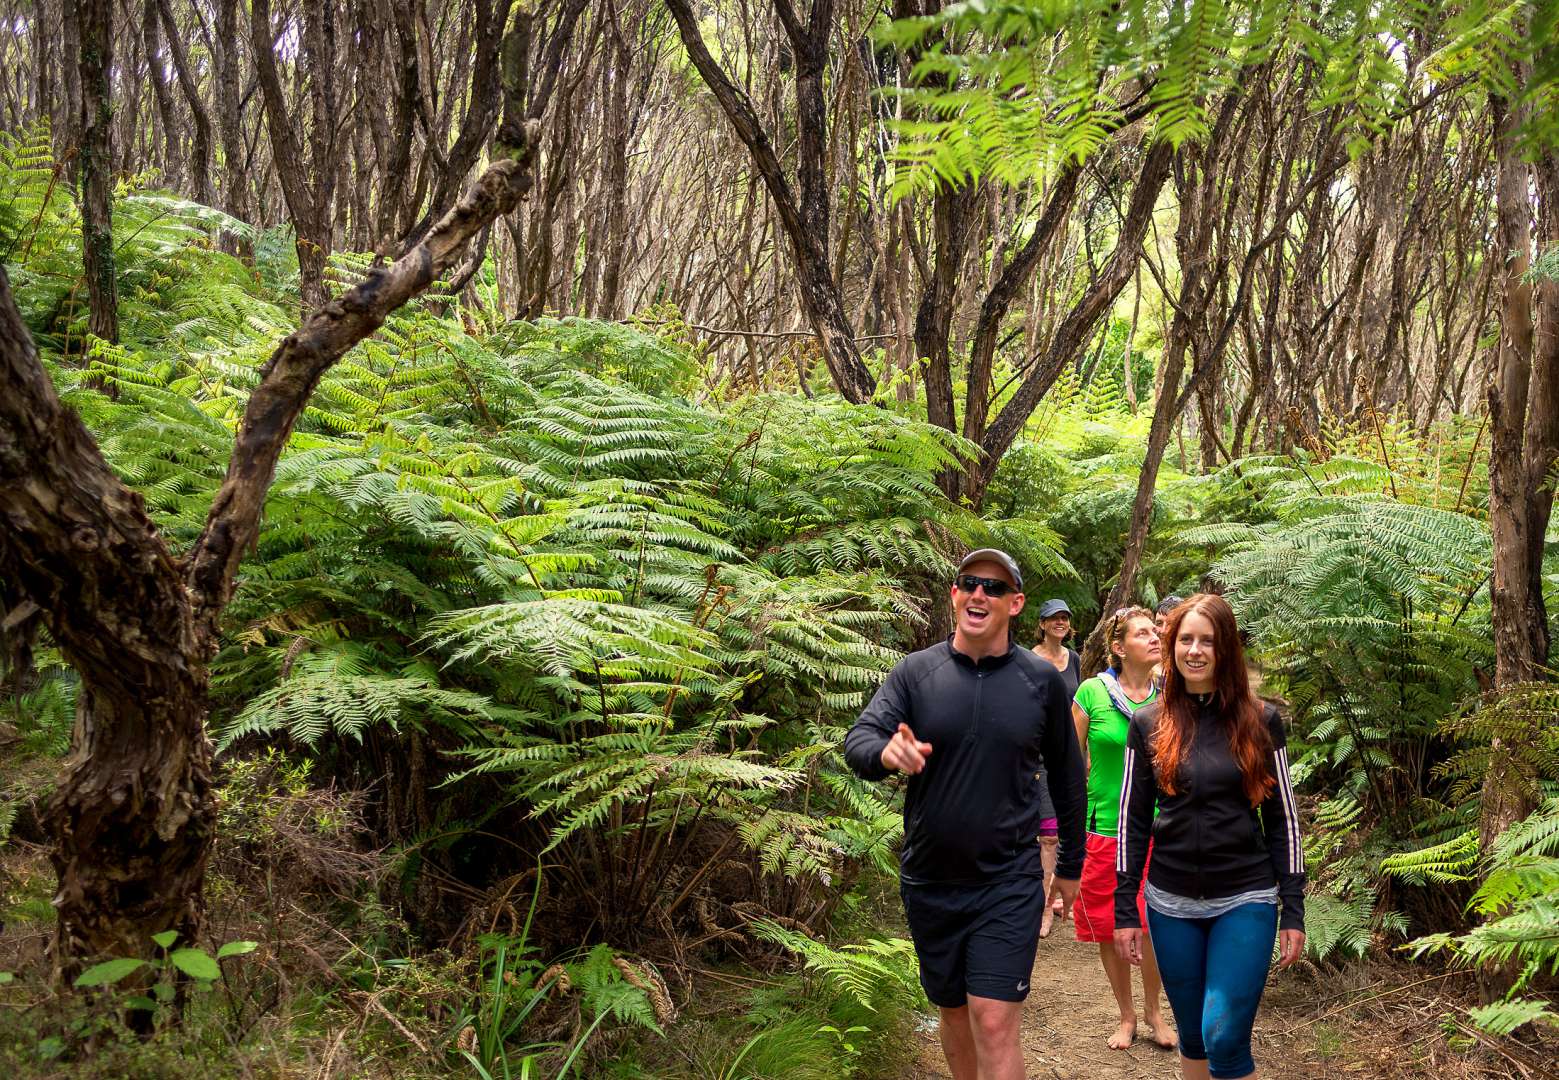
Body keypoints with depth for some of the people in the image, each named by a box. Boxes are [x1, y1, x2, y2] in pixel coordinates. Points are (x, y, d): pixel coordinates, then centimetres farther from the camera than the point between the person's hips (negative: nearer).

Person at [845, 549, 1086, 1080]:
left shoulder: (1043, 680, -4)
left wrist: (1071, 865, 13)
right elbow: (857, 742, -14)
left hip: (1008, 883, -2)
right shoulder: (914, 672, -4)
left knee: (995, 1025, -9)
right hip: (929, 882, 2)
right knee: (954, 1011, 18)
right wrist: (886, 751, -38)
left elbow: (1066, 776, 6)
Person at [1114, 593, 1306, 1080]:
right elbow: (1132, 819, 4)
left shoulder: (1260, 721, -2)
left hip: (1246, 901, -2)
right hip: (1171, 904, 2)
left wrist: (1293, 910, -1)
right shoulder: (1149, 723, 1)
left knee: (1224, 1038, -10)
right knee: (1192, 1037, 11)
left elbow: (1282, 818, 2)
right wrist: (1125, 910, 2)